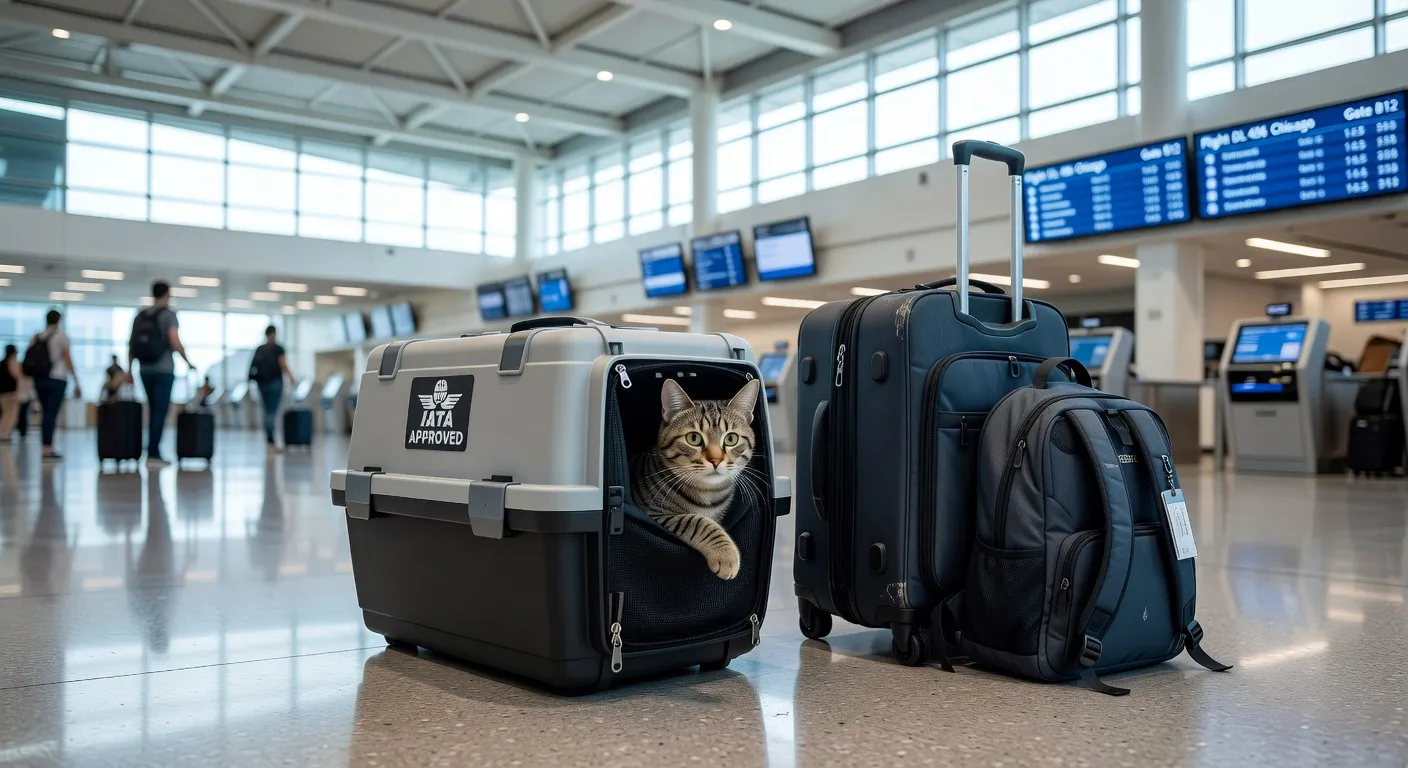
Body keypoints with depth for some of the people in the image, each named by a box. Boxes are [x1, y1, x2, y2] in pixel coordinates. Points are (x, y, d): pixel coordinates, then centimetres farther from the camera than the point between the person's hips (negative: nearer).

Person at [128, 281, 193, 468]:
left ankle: (153, 452, 14)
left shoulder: (140, 316, 12)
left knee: (153, 410, 15)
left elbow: (131, 344, 10)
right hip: (163, 370, -6)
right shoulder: (168, 314, -5)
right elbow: (175, 342, -15)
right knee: (161, 412, -4)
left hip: (145, 370, 6)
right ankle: (152, 454, -8)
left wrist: (129, 370, 14)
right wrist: (188, 362, -2)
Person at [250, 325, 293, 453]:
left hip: (262, 384, 5)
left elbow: (254, 367, 5)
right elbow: (284, 366, -7)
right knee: (272, 412, -7)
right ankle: (271, 443, -14)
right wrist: (291, 378, 7)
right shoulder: (278, 349, -6)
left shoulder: (259, 350, 8)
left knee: (267, 412, 11)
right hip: (275, 383, -5)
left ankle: (271, 442, 13)